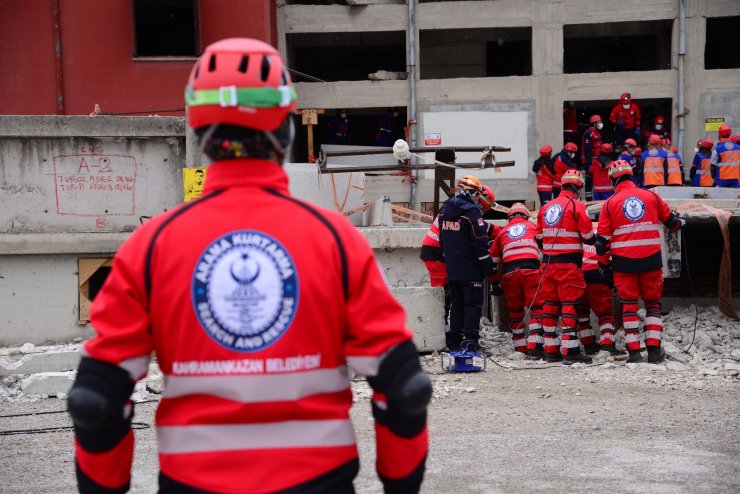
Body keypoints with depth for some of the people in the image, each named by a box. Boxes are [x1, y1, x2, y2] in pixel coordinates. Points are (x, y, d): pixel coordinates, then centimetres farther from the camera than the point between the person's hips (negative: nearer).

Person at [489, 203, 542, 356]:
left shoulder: (503, 232, 22)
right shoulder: (533, 227, 19)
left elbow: (493, 258, 24)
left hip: (509, 272, 2)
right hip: (531, 270, -2)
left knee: (515, 310, 12)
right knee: (537, 307, -4)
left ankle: (520, 347, 15)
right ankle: (534, 345, -18)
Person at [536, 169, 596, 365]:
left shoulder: (545, 208, 12)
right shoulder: (577, 206, -7)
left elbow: (539, 238, 16)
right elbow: (588, 237, -8)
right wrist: (594, 238, 14)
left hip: (549, 262, 6)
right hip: (569, 264, -6)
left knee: (550, 305, 10)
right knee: (570, 305, -6)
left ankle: (551, 350, 14)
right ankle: (570, 351, -10)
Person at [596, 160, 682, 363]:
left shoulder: (610, 203, 2)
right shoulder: (651, 196, 5)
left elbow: (602, 238, 1)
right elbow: (671, 221, 18)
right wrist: (678, 224, 41)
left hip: (623, 261, -1)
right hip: (651, 259, 1)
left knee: (629, 304, 7)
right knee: (653, 303, 12)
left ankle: (634, 351, 3)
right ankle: (654, 349, 5)